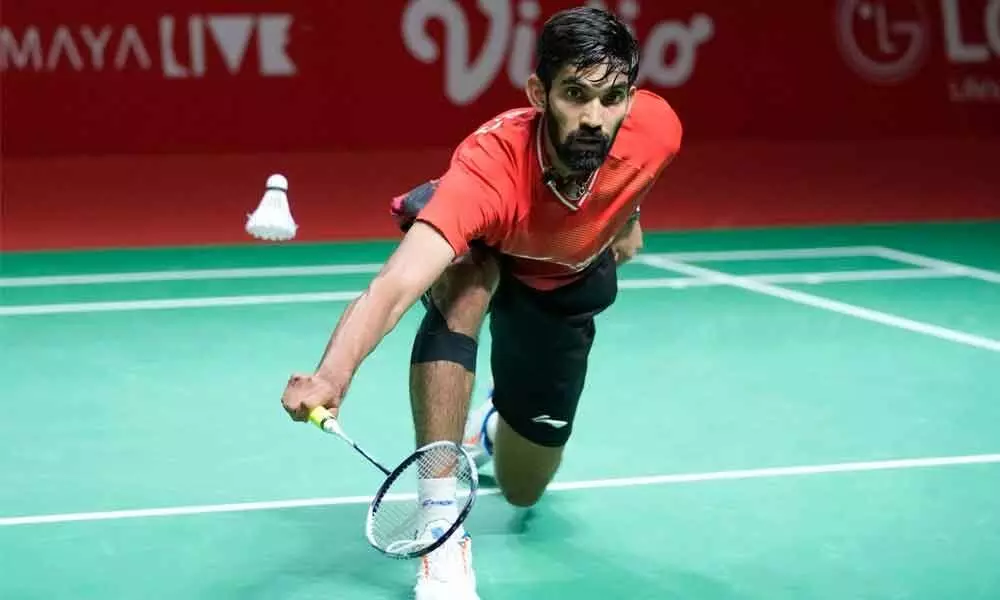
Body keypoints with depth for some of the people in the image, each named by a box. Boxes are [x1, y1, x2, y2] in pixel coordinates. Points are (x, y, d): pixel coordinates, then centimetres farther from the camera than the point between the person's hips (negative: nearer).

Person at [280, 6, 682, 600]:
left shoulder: (656, 128, -34)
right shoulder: (490, 165, -47)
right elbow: (395, 286, -60)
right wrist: (332, 376, -76)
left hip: (566, 283, 4)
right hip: (477, 247, -3)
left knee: (523, 488, 8)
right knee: (465, 283, -42)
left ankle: (495, 424, 48)